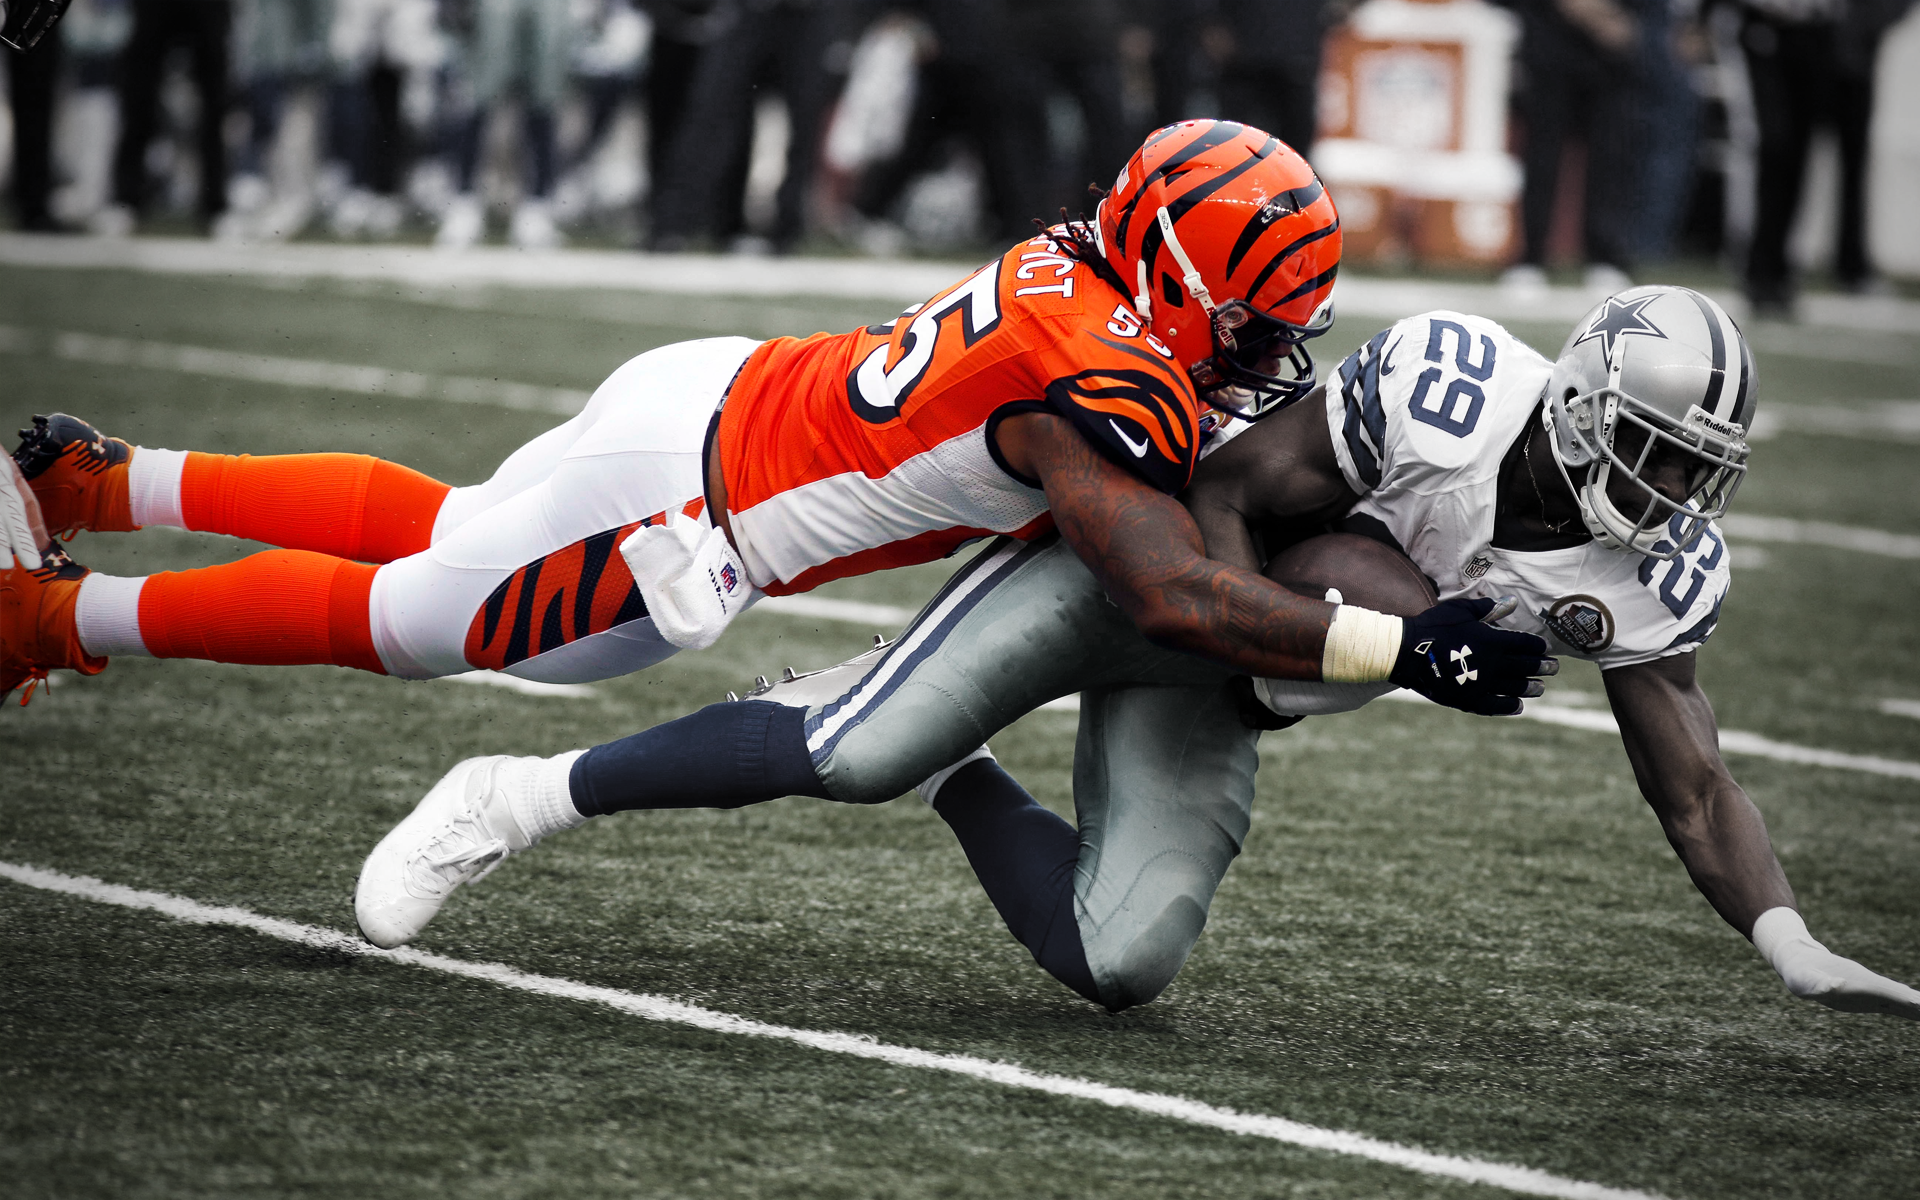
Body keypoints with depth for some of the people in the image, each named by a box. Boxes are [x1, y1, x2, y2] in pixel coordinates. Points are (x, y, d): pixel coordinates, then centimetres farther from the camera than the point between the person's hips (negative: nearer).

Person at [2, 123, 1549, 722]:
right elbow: (1173, 596, -36)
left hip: (708, 395, 8)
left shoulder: (1086, 261, -3)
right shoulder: (1101, 392, -28)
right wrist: (1409, 651, -37)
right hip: (695, 520, -8)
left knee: (436, 529, 30)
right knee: (395, 618, 10)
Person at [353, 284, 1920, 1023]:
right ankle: (519, 801, -6)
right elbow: (1226, 491, -17)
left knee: (1121, 965, -13)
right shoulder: (1447, 384, -27)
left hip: (1206, 703, 5)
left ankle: (948, 774, 15)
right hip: (1133, 559, -5)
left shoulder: (1652, 571, -9)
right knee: (856, 759, -22)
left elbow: (1695, 788, -4)